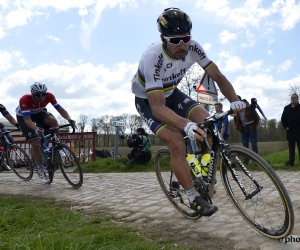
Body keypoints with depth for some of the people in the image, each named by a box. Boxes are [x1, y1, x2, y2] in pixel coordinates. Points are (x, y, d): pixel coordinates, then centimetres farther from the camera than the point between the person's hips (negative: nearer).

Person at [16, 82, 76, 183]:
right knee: (35, 144, -14)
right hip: (23, 116, -3)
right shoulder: (25, 100, -38)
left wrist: (69, 119, -43)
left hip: (39, 112, 3)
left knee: (53, 121, -32)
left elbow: (60, 109, -24)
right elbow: (27, 119, -42)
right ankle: (40, 170, 5)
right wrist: (36, 129, -61)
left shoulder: (49, 96, -28)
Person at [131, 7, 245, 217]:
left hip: (171, 93, 5)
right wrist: (187, 125, -56)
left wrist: (235, 100, -32)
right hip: (148, 101, -5)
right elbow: (158, 107, -41)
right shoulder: (153, 58, -36)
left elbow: (218, 76, -14)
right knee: (178, 144, -24)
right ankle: (194, 198, -4)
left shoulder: (192, 47, -21)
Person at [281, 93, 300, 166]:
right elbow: (283, 118, 10)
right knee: (291, 148, 7)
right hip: (290, 131, 2)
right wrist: (286, 127, 1)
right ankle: (291, 162, 9)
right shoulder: (286, 108, 9)